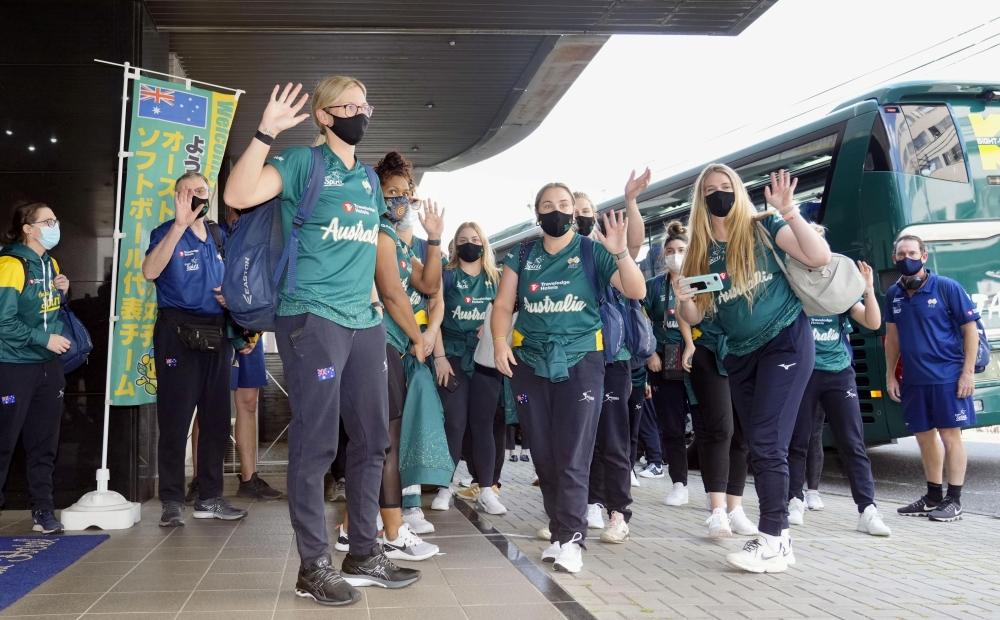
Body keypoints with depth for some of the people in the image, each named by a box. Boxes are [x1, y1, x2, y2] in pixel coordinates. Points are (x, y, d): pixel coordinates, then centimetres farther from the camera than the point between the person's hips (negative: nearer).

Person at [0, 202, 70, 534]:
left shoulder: (51, 264, 10)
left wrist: (62, 293, 1)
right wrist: (45, 339, -18)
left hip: (48, 366, 7)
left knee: (44, 443, 11)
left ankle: (43, 511, 18)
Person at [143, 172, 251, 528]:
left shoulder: (220, 237, 13)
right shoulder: (167, 233, -3)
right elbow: (150, 271, -24)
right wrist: (180, 225, -30)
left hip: (217, 335, 6)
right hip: (178, 334, -5)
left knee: (217, 419, 8)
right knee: (175, 420, -3)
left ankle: (210, 498, 17)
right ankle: (172, 501, 5)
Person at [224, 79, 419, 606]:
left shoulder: (369, 180, 18)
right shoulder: (303, 162, -3)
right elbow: (238, 195, -18)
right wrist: (266, 132, -23)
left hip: (365, 322, 8)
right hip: (312, 318, -7)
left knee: (372, 439, 10)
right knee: (316, 444, -4)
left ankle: (364, 554, 23)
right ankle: (314, 566, 7)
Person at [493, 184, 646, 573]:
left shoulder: (592, 252, 2)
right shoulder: (521, 257, 10)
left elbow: (636, 292, -6)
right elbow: (504, 305, 8)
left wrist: (620, 252, -21)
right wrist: (500, 341, -10)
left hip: (580, 362, -3)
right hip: (529, 362, 3)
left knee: (573, 456, -9)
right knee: (543, 454, 6)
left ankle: (571, 538, -7)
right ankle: (560, 529, 17)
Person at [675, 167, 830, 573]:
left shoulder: (763, 228, -5)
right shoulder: (701, 252, 8)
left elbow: (820, 257, -16)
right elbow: (695, 317, 6)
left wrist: (787, 210, -21)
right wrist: (683, 299, -16)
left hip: (786, 340, -6)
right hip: (740, 355, 6)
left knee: (767, 441, -13)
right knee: (759, 448, 7)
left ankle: (773, 541, -8)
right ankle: (780, 538, 15)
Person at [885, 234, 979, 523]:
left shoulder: (947, 287, -8)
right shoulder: (893, 294, 6)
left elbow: (970, 328, -6)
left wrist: (968, 372, -11)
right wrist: (890, 375, 11)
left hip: (947, 376, -5)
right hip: (913, 379, 5)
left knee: (950, 435, -1)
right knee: (924, 436, 12)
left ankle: (954, 500, 7)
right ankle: (933, 497, 25)